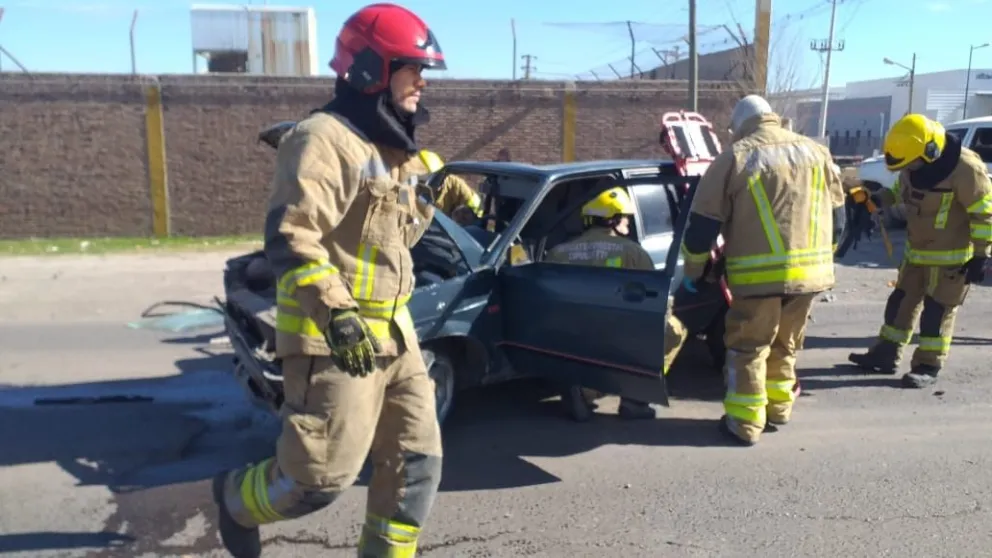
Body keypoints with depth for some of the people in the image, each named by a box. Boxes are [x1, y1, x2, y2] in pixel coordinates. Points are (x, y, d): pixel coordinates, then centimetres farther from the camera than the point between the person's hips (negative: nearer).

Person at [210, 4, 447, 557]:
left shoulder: (399, 149, 14)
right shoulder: (325, 138, -15)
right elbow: (290, 236, -26)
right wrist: (336, 313, -32)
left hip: (392, 332, 9)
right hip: (332, 338, -9)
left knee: (417, 459, 9)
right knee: (323, 476, -2)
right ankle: (238, 498, 30)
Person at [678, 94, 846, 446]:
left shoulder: (734, 158, -1)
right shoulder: (817, 153, 13)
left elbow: (702, 223, -1)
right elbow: (836, 217, 19)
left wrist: (693, 270, 11)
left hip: (759, 275, -5)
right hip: (810, 272, 5)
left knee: (747, 349, 7)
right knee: (784, 345, 21)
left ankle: (745, 423, 10)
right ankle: (778, 410, 31)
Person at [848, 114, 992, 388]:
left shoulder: (964, 168, -25)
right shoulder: (913, 165, -2)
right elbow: (901, 190, 18)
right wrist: (879, 199, -3)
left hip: (951, 255, -8)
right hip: (916, 250, 8)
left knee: (937, 311, -1)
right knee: (901, 301, 13)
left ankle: (928, 367, 9)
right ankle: (886, 354, 23)